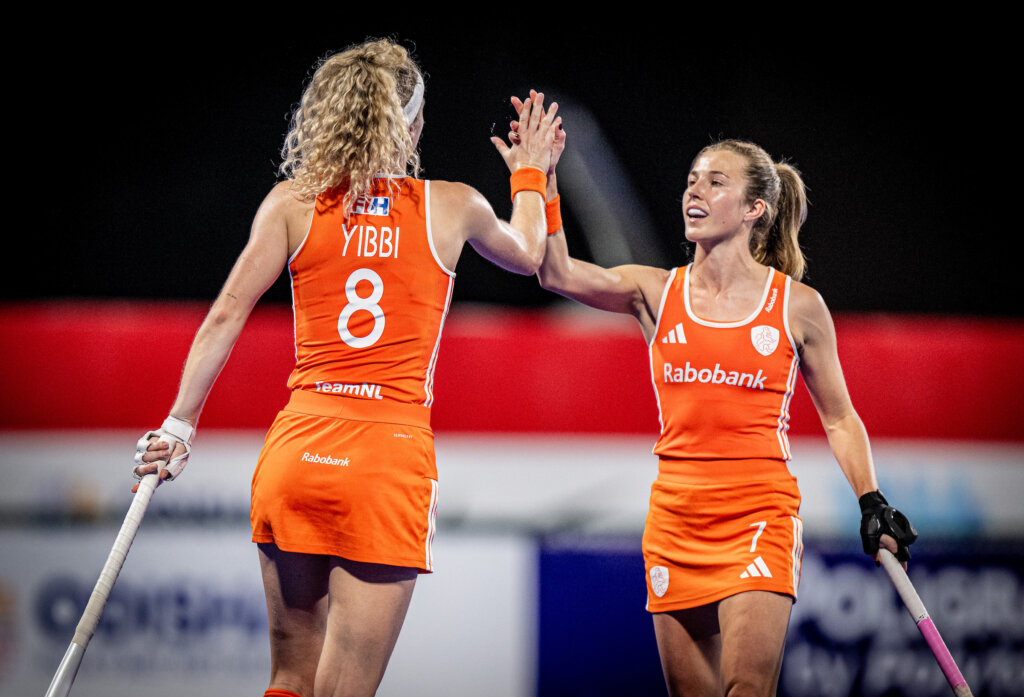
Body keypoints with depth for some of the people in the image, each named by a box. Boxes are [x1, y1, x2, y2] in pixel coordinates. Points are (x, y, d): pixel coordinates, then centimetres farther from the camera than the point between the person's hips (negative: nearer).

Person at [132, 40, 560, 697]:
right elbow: (528, 255, 28)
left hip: (297, 447, 2)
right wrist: (531, 174, 46)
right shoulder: (453, 206, 6)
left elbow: (226, 316, 0)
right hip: (393, 457, -2)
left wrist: (180, 424, 5)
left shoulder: (294, 201, 5)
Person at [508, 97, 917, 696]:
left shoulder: (798, 305, 2)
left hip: (761, 513, -3)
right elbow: (559, 274, -8)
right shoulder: (656, 293, 7)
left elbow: (840, 419, 10)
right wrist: (543, 180, -16)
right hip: (676, 515, 3)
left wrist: (872, 502, 0)